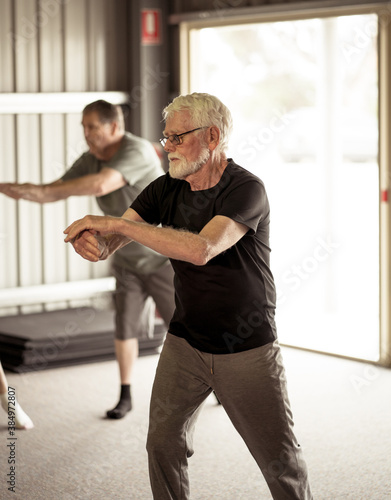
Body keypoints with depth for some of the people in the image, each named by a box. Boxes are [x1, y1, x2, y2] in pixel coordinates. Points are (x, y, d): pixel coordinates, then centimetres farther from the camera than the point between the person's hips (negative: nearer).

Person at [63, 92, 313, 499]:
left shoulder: (246, 189, -20)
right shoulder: (167, 189, -1)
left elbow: (201, 249, -36)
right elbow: (110, 242, -7)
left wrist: (117, 224, -34)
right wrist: (94, 241, -33)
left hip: (248, 350, -5)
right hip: (184, 342, 5)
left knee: (281, 461, 4)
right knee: (163, 446, 5)